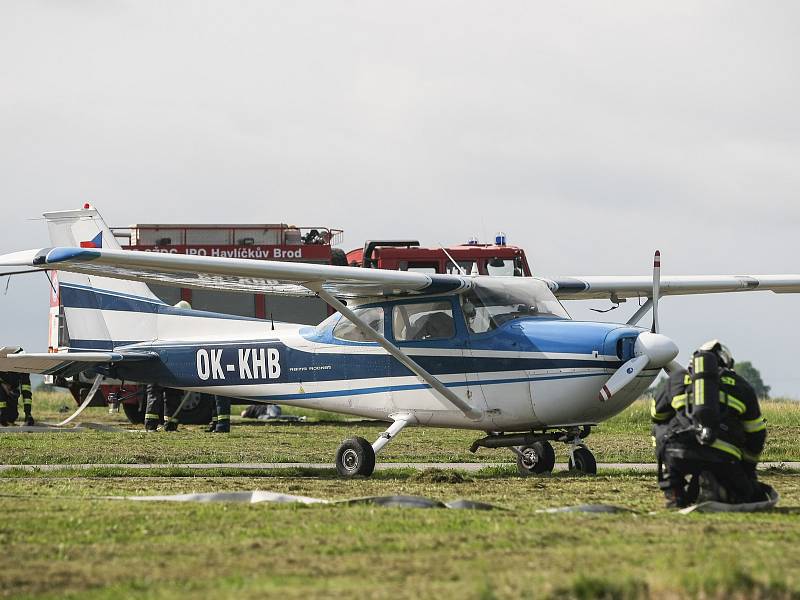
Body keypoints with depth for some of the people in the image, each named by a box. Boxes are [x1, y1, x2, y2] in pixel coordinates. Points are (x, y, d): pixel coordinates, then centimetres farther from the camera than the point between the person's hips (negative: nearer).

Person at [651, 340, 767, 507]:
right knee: (744, 494, 22)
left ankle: (674, 492, 14)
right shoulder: (740, 385, 26)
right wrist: (748, 468, 48)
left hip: (679, 453, 0)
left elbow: (657, 415, 40)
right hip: (722, 458, 0)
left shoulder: (677, 378, 26)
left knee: (660, 429, 32)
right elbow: (756, 434, 33)